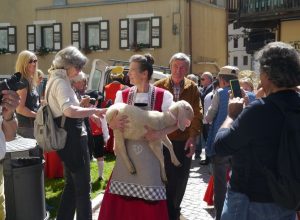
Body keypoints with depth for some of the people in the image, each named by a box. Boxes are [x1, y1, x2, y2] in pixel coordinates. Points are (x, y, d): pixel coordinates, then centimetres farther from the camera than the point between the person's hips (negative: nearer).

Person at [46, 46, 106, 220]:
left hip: (67, 137, 10)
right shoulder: (61, 82, -18)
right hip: (73, 138, -10)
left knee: (72, 184, 20)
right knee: (83, 187, -1)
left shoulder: (56, 80, 14)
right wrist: (95, 110, -27)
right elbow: (69, 111, -34)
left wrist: (89, 114, 14)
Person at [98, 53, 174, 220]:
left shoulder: (162, 96, -7)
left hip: (150, 154, -3)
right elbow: (112, 121, 7)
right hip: (126, 153, 3)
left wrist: (159, 133, -21)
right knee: (121, 197, 5)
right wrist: (114, 124, -16)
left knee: (150, 201, 1)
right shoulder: (123, 95, 5)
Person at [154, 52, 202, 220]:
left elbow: (197, 114, 0)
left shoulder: (193, 88, 3)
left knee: (180, 180, 12)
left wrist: (193, 137, -11)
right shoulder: (159, 86, -2)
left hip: (184, 141, 2)